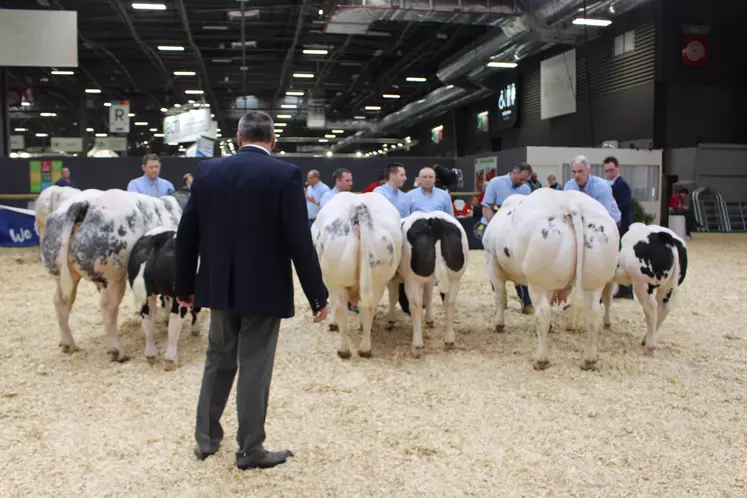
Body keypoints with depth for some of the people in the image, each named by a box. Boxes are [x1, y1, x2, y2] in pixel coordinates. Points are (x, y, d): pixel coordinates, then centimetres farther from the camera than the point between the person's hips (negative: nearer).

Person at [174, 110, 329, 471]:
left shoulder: (207, 170, 2)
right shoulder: (285, 175, -11)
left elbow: (187, 233, 5)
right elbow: (300, 241, -14)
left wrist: (184, 285, 15)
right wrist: (317, 295, -7)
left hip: (219, 286, 5)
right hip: (264, 289, -4)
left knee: (218, 360, 19)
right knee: (254, 367, 5)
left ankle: (206, 438, 31)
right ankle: (250, 450, 17)